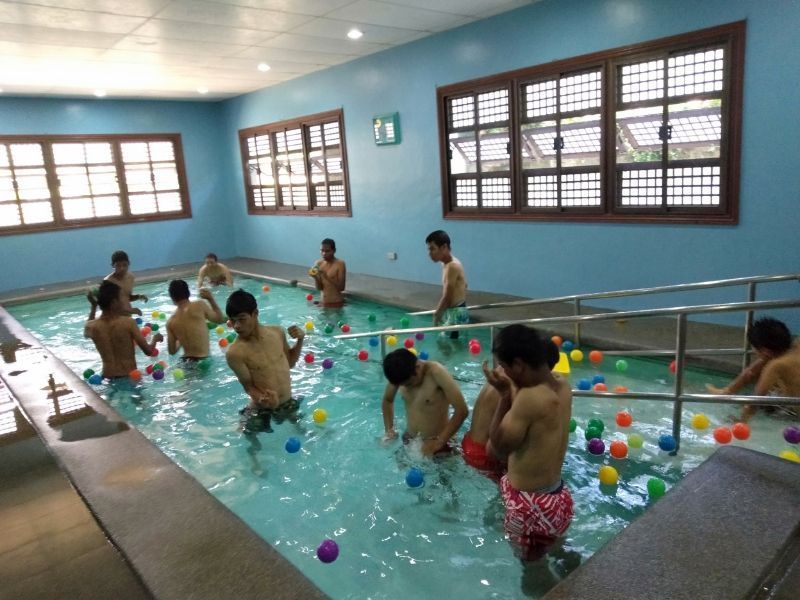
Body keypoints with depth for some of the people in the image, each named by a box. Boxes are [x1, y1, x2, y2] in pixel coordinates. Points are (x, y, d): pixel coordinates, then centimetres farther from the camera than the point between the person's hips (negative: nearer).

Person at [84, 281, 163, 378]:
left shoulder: (92, 326, -5)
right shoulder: (128, 323, -15)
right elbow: (148, 351, -10)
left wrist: (93, 307, 23)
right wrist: (155, 339, 11)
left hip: (108, 377, 3)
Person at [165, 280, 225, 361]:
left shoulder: (171, 322, 4)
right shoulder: (199, 305, -8)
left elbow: (172, 350, 9)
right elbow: (220, 319, 7)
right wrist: (210, 298, 15)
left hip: (185, 361, 4)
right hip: (203, 360, -4)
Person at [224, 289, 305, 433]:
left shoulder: (277, 332, -10)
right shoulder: (234, 352, -25)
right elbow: (248, 385, -17)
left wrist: (300, 340, -8)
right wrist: (261, 398, -37)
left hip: (287, 402, 4)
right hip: (260, 409, -4)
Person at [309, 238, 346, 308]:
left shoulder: (340, 264, -12)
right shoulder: (318, 263, 1)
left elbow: (341, 288, -16)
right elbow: (319, 288, 1)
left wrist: (326, 276, -24)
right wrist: (315, 277, -18)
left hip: (336, 304, -5)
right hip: (322, 303, 5)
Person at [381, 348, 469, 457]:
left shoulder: (436, 373, -25)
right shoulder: (400, 374, -9)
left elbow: (462, 410, -26)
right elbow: (387, 400, 12)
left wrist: (439, 442, -25)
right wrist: (389, 430, 1)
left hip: (434, 443, -4)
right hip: (409, 440, 5)